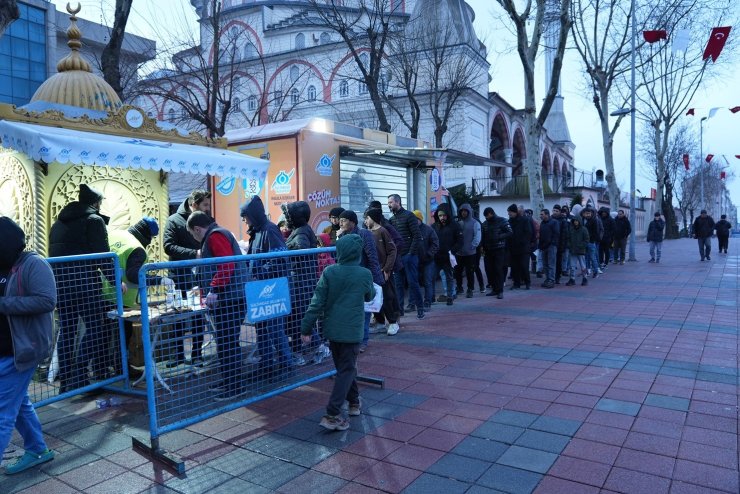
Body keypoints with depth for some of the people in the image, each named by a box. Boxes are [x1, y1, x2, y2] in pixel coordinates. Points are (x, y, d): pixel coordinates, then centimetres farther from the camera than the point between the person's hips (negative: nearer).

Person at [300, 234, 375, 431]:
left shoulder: (329, 272, -7)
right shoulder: (365, 274, -10)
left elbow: (317, 302, -9)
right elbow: (369, 296, 9)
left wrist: (307, 327, -3)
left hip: (332, 329, 3)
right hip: (352, 331, -3)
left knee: (344, 367, 20)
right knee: (347, 371, 3)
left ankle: (354, 402, 37)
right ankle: (332, 415, -7)